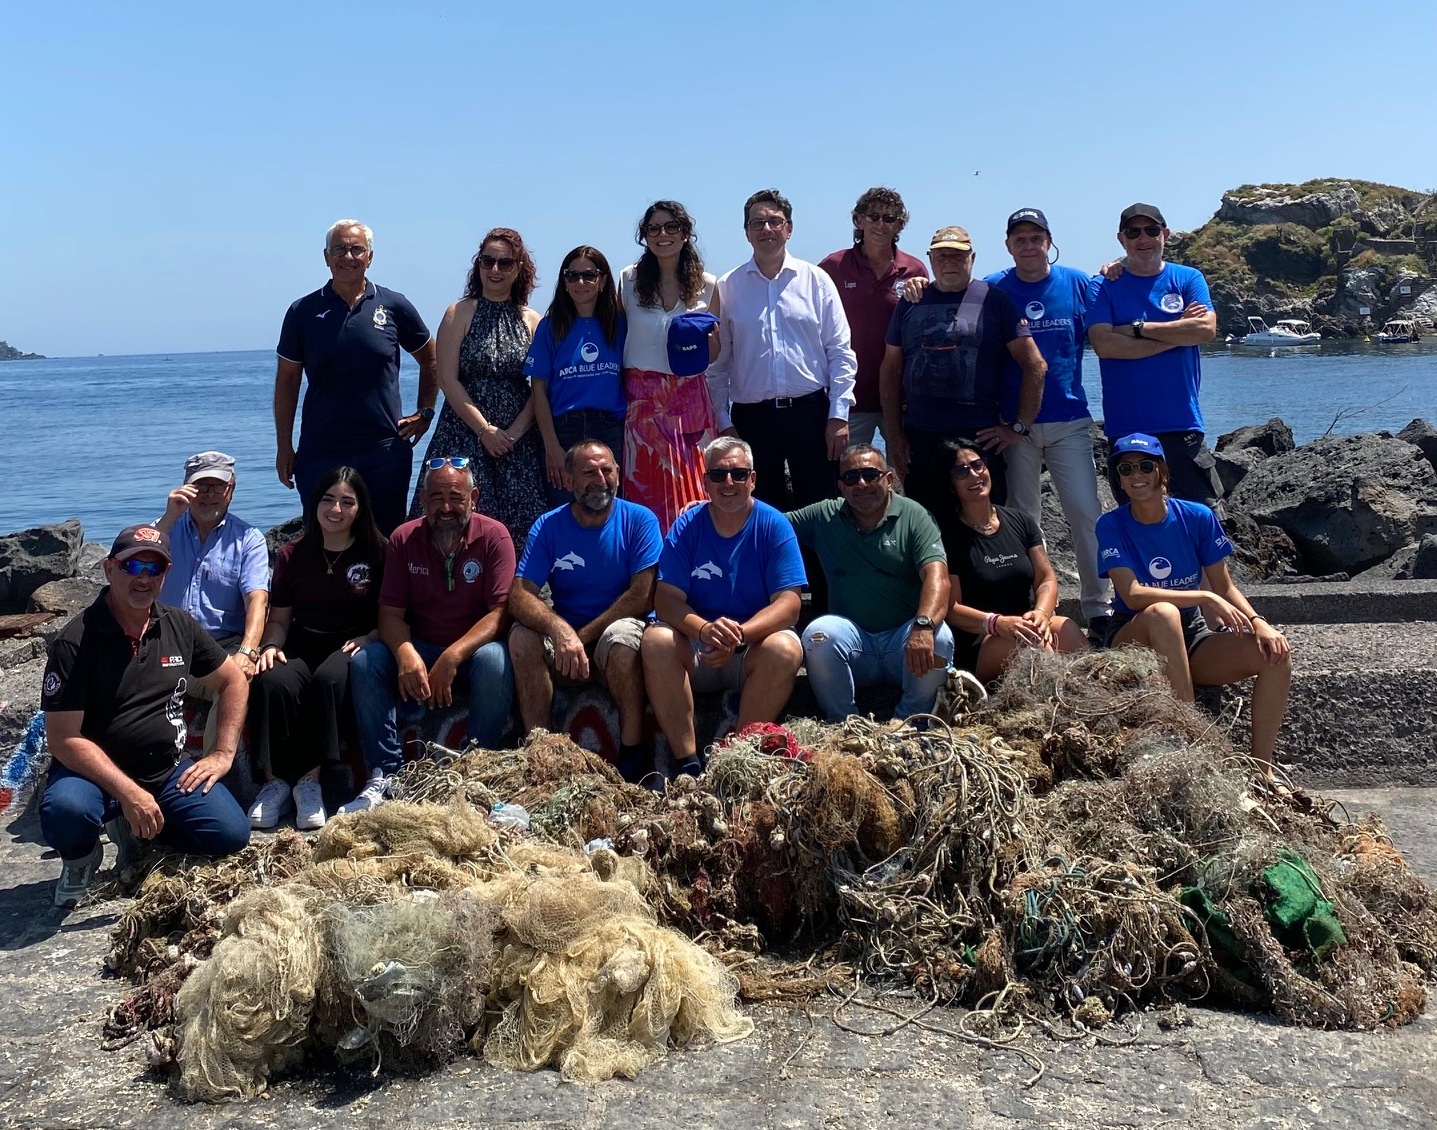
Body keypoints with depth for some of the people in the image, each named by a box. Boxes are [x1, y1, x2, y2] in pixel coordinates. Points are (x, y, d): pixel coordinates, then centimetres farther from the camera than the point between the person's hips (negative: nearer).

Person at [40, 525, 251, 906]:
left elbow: (233, 681, 15)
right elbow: (64, 738, -17)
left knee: (231, 834, -17)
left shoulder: (181, 627, 3)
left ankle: (131, 827, 11)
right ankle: (82, 857, 1)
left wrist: (223, 754, 3)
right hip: (95, 772, -4)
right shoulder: (75, 643, -12)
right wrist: (128, 792, -25)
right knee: (65, 811, -37)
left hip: (168, 770, 4)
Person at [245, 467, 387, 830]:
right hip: (303, 647, 3)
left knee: (329, 677, -37)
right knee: (272, 682, -31)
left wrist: (366, 639, -15)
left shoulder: (377, 552, 4)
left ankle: (310, 781, -31)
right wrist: (271, 645, -6)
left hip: (351, 649, -2)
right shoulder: (292, 555, 13)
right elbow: (279, 619, 15)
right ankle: (274, 781, -26)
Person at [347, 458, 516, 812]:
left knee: (494, 660, -35)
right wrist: (406, 654, -27)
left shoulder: (493, 536, -10)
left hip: (474, 647, -3)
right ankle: (386, 774, -20)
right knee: (363, 661, -22)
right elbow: (390, 613, -4)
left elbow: (500, 613, -17)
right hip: (419, 647, 3)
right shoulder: (404, 539, -1)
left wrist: (452, 657, -31)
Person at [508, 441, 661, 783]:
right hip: (565, 633, 3)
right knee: (522, 637, -26)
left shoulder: (640, 520, -6)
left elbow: (643, 596, -15)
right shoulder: (548, 527, -1)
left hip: (620, 628, -3)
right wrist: (560, 630, -34)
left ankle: (633, 755, -22)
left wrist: (583, 636, -18)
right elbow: (519, 595, -13)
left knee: (621, 636, -36)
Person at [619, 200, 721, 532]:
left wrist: (712, 339, -10)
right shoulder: (629, 280, 6)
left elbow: (715, 354, 13)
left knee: (690, 490, 0)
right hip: (641, 399, 0)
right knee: (645, 490, 0)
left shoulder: (706, 285, 6)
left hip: (688, 399, 0)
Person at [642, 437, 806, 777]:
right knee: (656, 640, -27)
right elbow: (666, 599, -8)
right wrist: (705, 629, -30)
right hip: (696, 649, 1)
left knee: (785, 648, -32)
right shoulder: (687, 526, -1)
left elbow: (788, 604, -13)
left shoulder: (774, 526, -4)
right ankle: (688, 763, -26)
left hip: (753, 651, -1)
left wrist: (739, 634, -31)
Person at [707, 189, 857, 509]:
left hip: (811, 411, 0)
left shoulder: (816, 281, 5)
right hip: (751, 417, 1)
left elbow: (841, 352, 3)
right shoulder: (727, 288, 6)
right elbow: (717, 362, 7)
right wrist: (723, 422, 2)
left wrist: (839, 415, -4)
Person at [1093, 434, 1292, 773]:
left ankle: (1262, 767, -14)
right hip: (1133, 640, -3)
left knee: (1276, 652, -19)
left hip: (1191, 636, 3)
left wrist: (1258, 621, -17)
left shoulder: (1198, 517, -3)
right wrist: (1205, 597, -28)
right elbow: (1133, 594, -21)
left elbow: (1225, 587, 2)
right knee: (1162, 613, -37)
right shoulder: (1111, 525, -10)